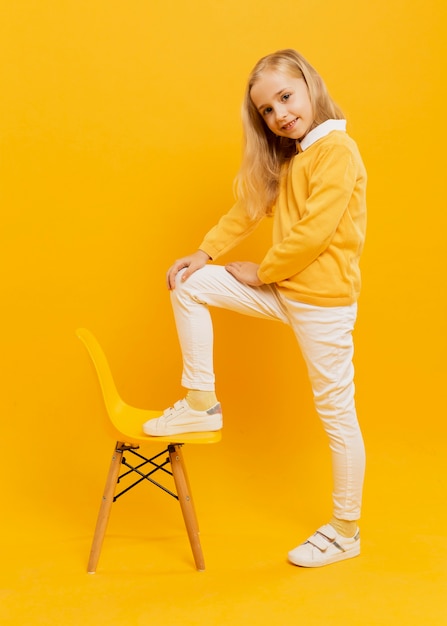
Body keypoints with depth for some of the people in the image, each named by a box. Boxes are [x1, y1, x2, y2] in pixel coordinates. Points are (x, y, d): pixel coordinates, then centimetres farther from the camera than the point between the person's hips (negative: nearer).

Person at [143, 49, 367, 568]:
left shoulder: (336, 149, -15)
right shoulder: (287, 157, 13)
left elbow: (315, 232, -21)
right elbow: (248, 208, 12)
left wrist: (260, 273, -10)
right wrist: (205, 252, -1)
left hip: (324, 297, -8)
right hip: (283, 289, 9)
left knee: (336, 412, 1)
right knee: (189, 285, 2)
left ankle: (345, 531, 17)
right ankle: (201, 404, 9)